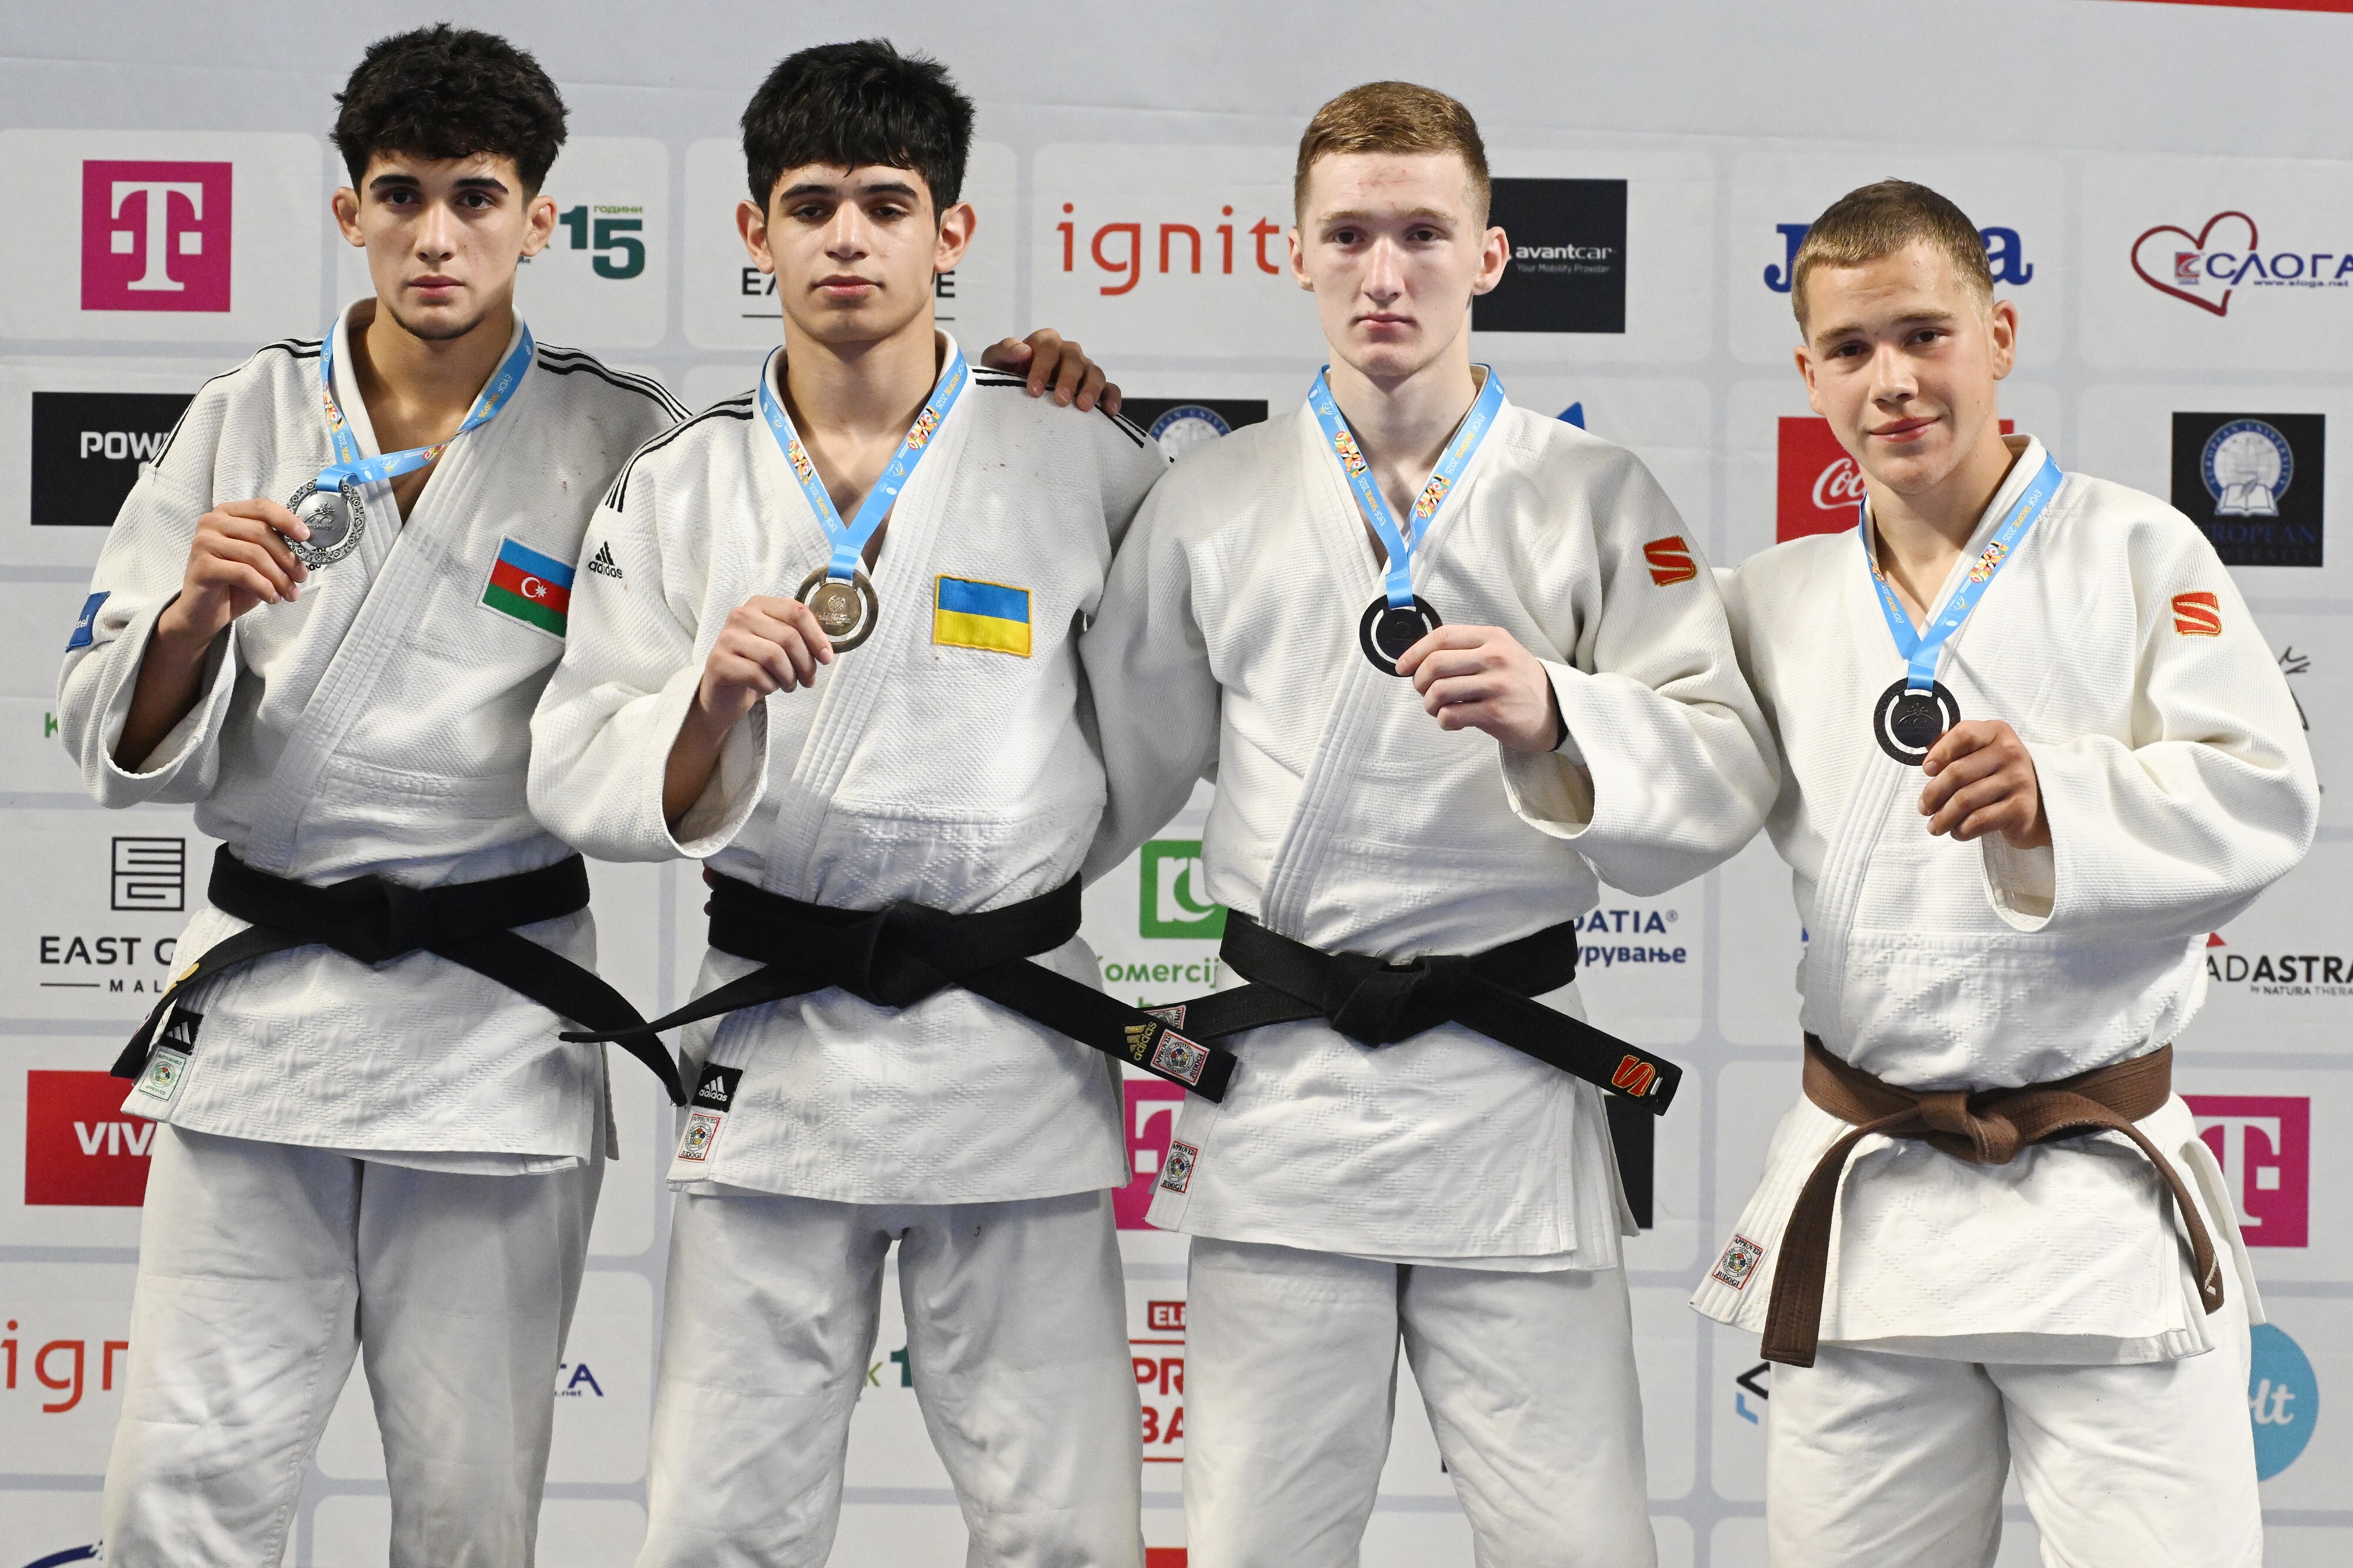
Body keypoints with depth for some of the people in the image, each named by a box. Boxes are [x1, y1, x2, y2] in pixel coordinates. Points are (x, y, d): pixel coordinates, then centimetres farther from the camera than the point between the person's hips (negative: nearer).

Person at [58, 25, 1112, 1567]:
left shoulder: (625, 443, 1)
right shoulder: (246, 423, 5)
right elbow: (116, 743, 4)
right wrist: (192, 616, -18)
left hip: (501, 1023, -1)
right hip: (260, 1005, 1)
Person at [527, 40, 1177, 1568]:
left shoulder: (1084, 461, 1)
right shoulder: (682, 485, 5)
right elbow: (578, 780, -3)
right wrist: (710, 700, -18)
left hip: (1015, 1051, -1)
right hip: (774, 1053, 1)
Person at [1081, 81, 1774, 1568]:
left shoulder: (1599, 498, 4)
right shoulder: (1210, 506, 9)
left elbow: (1726, 777, -7)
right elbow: (1116, 769, 17)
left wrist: (1554, 717, -25)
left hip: (1508, 1097, -1)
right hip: (1278, 1096, 1)